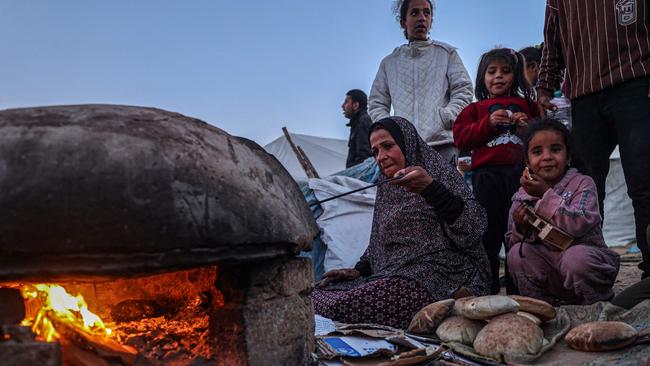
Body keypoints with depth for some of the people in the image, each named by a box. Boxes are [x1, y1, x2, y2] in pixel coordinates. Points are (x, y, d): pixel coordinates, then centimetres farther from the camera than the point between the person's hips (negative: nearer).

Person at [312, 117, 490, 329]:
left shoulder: (439, 172, 1)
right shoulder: (385, 190, 21)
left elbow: (473, 230, -13)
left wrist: (431, 187, -24)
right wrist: (358, 270, 9)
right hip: (390, 278, 7)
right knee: (315, 297, -17)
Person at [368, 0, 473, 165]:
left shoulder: (447, 53, 17)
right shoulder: (389, 62, 20)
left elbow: (463, 92, 9)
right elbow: (377, 104, 18)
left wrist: (444, 119, -7)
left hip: (442, 144, -1)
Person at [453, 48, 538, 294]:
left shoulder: (526, 104, 19)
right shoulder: (475, 109, 15)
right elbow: (461, 139, 2)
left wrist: (528, 125, -1)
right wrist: (488, 123, -9)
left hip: (520, 172, 1)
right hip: (487, 174, -1)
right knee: (489, 232, 0)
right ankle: (488, 287, 9)